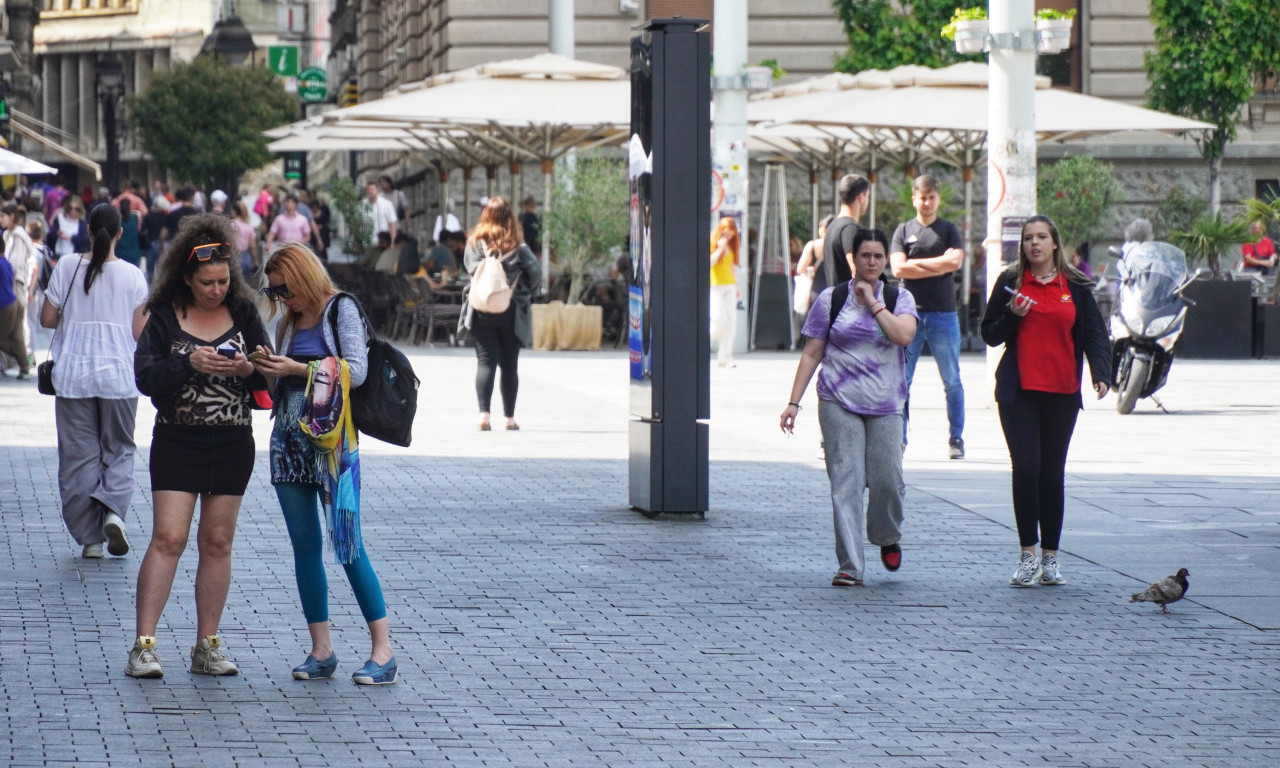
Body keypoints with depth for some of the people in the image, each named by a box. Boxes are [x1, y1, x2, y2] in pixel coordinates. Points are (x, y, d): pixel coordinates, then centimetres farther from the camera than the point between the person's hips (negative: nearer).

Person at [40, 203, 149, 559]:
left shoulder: (67, 267, -4)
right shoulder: (132, 276, -4)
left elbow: (47, 319, -1)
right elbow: (139, 332, -3)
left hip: (73, 376, 0)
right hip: (119, 375, 0)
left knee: (79, 453, 6)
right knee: (118, 449, 13)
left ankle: (90, 537, 5)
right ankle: (113, 511, -11)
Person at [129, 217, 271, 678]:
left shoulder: (243, 313, 4)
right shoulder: (165, 316, -1)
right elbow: (145, 376, -10)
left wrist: (248, 369, -18)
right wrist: (190, 364, -24)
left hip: (233, 444, 2)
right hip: (177, 441, -2)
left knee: (217, 541, 6)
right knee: (168, 538, -9)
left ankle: (207, 647, 12)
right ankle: (144, 645, -8)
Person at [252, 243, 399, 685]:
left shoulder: (340, 309, -3)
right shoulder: (290, 321, 16)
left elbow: (356, 371, -12)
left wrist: (297, 369, -13)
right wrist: (268, 371, -1)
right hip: (289, 437, 7)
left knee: (346, 542, -8)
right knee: (304, 545, 5)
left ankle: (383, 650, -4)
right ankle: (321, 650, 8)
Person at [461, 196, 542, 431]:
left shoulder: (475, 243, -3)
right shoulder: (518, 246, -4)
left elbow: (471, 268, -11)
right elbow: (536, 272, -5)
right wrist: (525, 293, 12)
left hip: (483, 312, 0)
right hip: (511, 312, 0)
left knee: (485, 362, 0)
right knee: (509, 365, 11)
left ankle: (484, 414, -16)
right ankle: (510, 417, 13)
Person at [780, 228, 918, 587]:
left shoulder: (900, 299, 8)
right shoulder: (831, 299, 6)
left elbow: (904, 335, -12)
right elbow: (812, 354, 7)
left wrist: (872, 301, -8)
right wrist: (794, 402, 1)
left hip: (885, 406, 1)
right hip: (840, 403, -1)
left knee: (887, 479, -3)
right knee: (846, 481, -8)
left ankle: (888, 537, 29)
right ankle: (850, 567, -7)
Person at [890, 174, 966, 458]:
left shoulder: (949, 230, 8)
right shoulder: (903, 231, 9)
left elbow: (956, 261, -9)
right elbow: (898, 269, -5)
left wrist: (916, 263, -7)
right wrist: (939, 264, -6)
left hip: (943, 314, 0)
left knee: (952, 381, 3)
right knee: (901, 379, -2)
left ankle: (956, 438, 9)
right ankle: (898, 437, 2)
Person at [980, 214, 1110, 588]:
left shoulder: (1075, 286, 6)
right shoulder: (1010, 282, 6)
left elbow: (1094, 332, 4)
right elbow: (990, 335, 9)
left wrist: (1100, 372, -12)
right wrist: (1012, 316, -11)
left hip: (1062, 392, 1)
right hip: (1019, 391, -1)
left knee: (1052, 473, 5)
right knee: (1026, 468, -10)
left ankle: (1050, 557, 11)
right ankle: (1028, 554, -3)